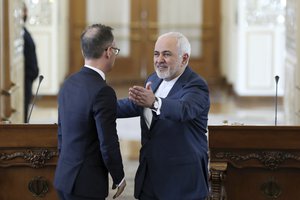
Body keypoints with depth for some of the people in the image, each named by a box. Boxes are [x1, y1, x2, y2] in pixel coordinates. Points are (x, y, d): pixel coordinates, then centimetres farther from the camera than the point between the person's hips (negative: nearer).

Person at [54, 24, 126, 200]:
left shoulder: (69, 84, 6)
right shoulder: (102, 92, -18)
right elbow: (108, 144, -17)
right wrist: (119, 178, -2)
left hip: (64, 178, 8)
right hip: (87, 184, -8)